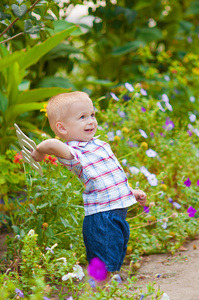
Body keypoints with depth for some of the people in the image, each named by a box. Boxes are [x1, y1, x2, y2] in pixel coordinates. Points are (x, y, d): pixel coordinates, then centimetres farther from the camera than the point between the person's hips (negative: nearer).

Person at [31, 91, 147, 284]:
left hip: (118, 215, 9)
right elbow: (52, 144, -38)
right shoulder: (72, 152, -15)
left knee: (110, 268, 16)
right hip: (100, 217, -9)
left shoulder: (99, 144, 14)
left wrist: (130, 192, 26)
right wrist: (38, 152, -18)